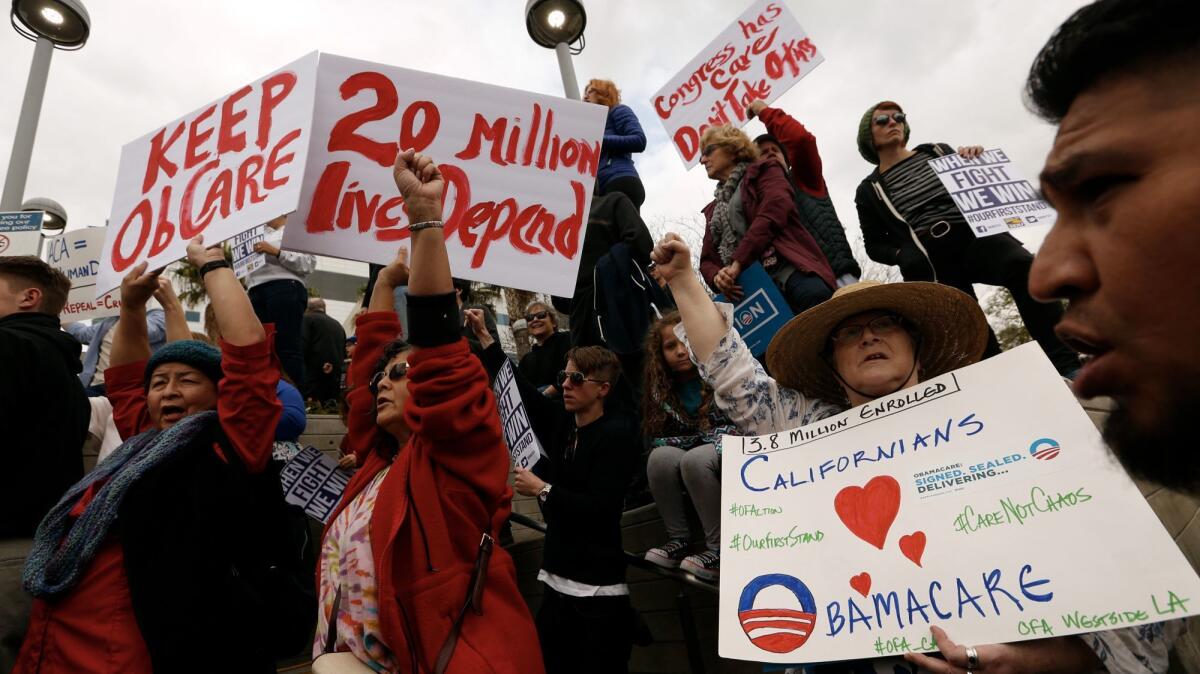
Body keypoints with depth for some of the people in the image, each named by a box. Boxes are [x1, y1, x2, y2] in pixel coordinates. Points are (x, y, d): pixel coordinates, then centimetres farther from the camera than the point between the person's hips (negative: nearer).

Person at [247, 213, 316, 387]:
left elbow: (309, 263, -5)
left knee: (288, 347, -15)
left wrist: (276, 252, -11)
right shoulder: (262, 235, 32)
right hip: (256, 292, 7)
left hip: (285, 288, -6)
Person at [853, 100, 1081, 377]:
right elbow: (875, 245, 14)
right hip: (933, 264, -1)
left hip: (976, 234, 1)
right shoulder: (870, 190, 14)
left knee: (1023, 266, -29)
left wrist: (976, 159, 4)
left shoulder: (938, 152, 21)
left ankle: (1066, 369, -27)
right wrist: (903, 255, -6)